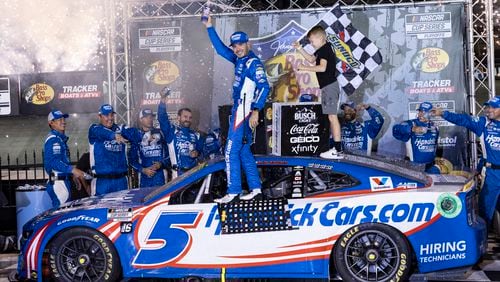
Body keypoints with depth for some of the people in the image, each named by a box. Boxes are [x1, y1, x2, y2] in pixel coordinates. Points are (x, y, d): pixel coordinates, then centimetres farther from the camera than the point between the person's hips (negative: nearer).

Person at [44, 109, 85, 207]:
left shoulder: (60, 138, 19)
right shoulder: (53, 139, -13)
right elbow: (53, 161, -25)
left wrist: (73, 175, 23)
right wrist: (73, 170, -27)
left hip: (64, 180, 10)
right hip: (58, 183, -10)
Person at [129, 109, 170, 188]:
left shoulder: (159, 133, 10)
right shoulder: (136, 135, 6)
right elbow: (132, 158, 6)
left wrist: (161, 164, -9)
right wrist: (143, 170, -7)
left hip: (161, 175, 1)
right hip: (145, 177, -1)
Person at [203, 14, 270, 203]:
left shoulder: (253, 62, -12)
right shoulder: (240, 60, 13)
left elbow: (264, 87, -21)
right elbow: (221, 49, 25)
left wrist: (256, 111, -27)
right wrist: (209, 28, 21)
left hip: (244, 112, -9)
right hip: (239, 111, 9)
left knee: (231, 151, -7)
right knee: (244, 151, 12)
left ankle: (233, 192, -3)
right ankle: (255, 189, 16)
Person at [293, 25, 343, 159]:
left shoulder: (325, 49, -13)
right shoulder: (323, 49, 18)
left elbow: (322, 67, -25)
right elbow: (311, 59, 32)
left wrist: (304, 67, -18)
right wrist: (299, 49, 22)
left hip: (329, 86, -11)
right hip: (328, 86, 11)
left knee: (332, 116, -11)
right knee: (332, 117, 10)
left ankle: (338, 151, -12)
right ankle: (337, 148, 13)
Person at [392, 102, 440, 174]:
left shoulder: (434, 128, 8)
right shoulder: (411, 124, -11)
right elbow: (396, 129, -31)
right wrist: (412, 129, -43)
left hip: (429, 166, 5)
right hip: (413, 166, -5)